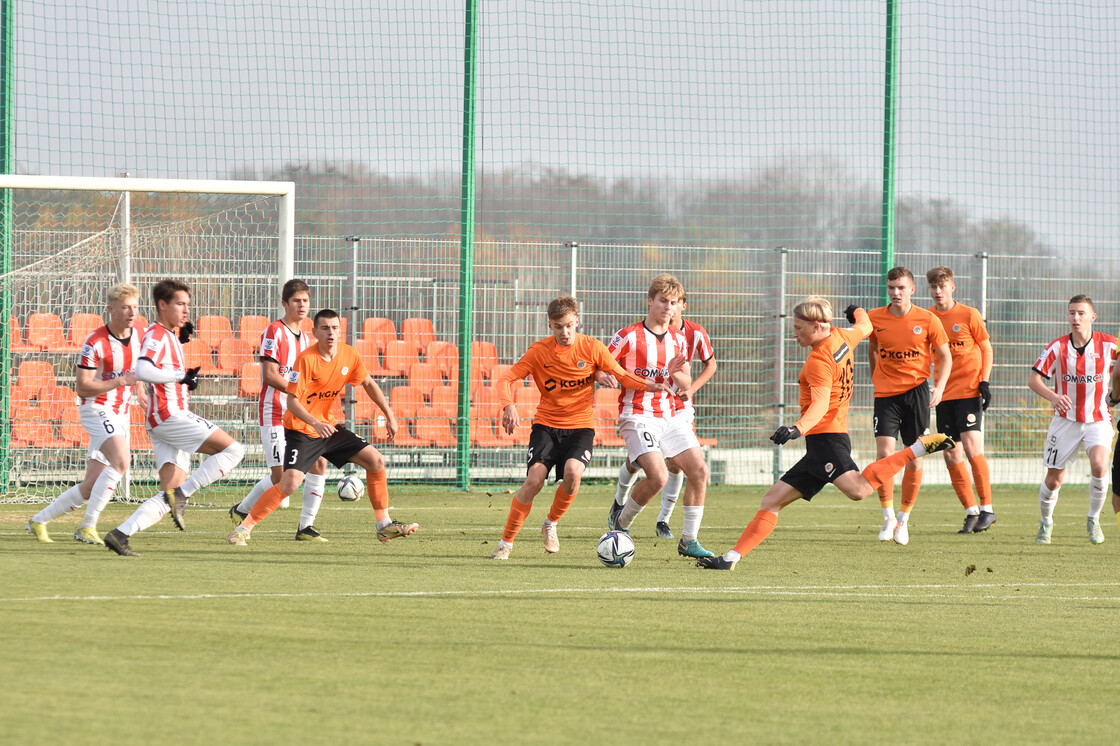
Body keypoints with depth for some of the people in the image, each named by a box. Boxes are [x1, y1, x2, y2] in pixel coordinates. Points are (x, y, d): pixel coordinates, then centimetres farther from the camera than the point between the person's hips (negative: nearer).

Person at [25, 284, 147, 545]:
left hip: (120, 414, 7)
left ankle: (39, 520, 20)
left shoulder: (137, 336, 4)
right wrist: (121, 381, -26)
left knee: (90, 487, 5)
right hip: (96, 408, -7)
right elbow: (82, 387, -19)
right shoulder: (95, 343, -17)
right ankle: (88, 527, -25)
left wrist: (139, 389, 14)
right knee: (121, 461, -30)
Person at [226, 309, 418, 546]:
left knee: (376, 461, 0)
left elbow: (368, 384, 15)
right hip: (301, 431, -7)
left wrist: (389, 416, 13)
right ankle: (243, 529, -16)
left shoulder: (349, 355, -2)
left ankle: (384, 526, 12)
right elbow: (292, 401, -24)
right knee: (291, 482, -25)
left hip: (329, 427, 7)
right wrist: (315, 424, -39)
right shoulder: (306, 359, -21)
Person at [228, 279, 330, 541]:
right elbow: (271, 376, -17)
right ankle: (241, 512, 10)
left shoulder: (304, 337, 16)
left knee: (319, 462, -6)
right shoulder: (274, 332, -9)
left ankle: (305, 526, 0)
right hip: (274, 411, -8)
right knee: (281, 477, -13)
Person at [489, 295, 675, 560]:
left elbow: (621, 376, 2)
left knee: (572, 471, -28)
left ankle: (551, 525, 1)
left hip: (580, 426, 0)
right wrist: (508, 405, -27)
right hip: (546, 424, 0)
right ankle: (506, 543, -4)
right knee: (534, 478, -19)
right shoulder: (539, 351, -5)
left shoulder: (591, 348, -5)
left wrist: (650, 386, -16)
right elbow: (505, 379, -7)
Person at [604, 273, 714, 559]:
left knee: (700, 470, -6)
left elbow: (686, 384, 13)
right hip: (637, 415, -6)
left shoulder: (678, 339, 11)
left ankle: (689, 541, 5)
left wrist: (677, 374, -10)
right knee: (658, 476, -23)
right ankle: (620, 519, 3)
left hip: (669, 415, 6)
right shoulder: (629, 337, -6)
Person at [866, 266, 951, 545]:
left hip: (916, 389, -1)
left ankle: (904, 518, 17)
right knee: (884, 453, -13)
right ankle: (888, 517, 0)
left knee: (914, 459, 2)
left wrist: (939, 387, -10)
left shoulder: (927, 320, -5)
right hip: (886, 393, 1)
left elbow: (945, 356, 3)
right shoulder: (875, 318, 0)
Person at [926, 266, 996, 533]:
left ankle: (987, 508, -7)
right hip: (944, 395, 4)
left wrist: (984, 382, -6)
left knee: (972, 448, -15)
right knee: (951, 456, 0)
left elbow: (987, 350, 4)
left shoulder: (969, 315, -2)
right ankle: (972, 512, 9)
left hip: (969, 391, -4)